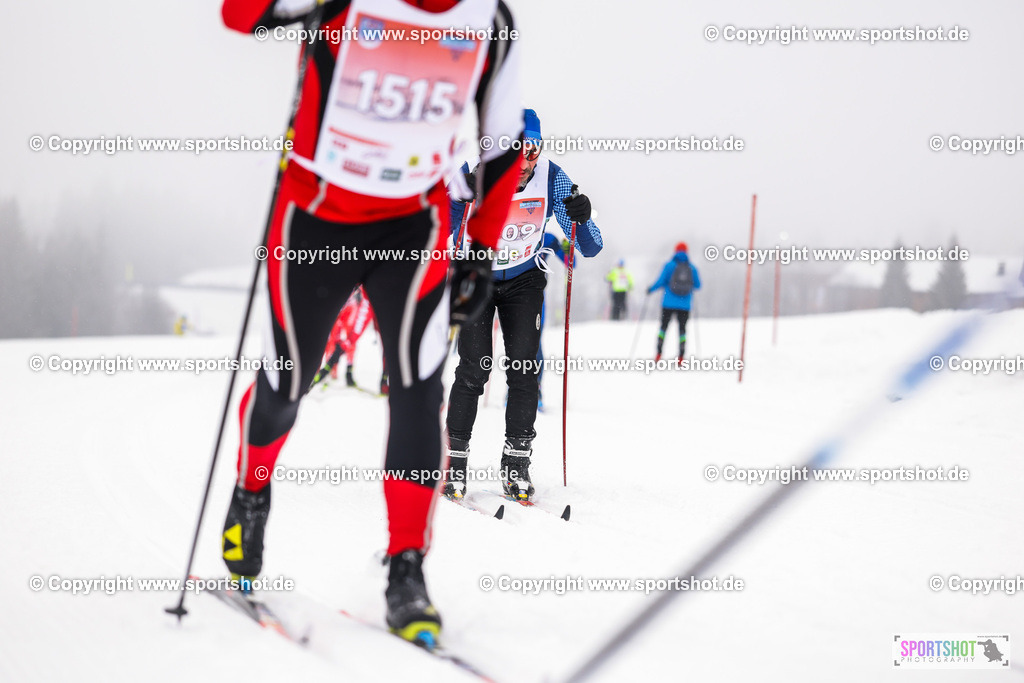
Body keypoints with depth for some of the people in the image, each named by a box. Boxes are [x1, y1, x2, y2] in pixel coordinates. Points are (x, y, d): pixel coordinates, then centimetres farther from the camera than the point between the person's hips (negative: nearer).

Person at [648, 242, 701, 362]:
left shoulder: (669, 265, -4)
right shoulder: (692, 267, 3)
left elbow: (660, 281, -8)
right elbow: (698, 285, 6)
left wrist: (651, 289, 10)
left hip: (669, 303, -1)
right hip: (685, 305, 1)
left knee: (664, 326, 10)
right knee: (682, 328, 9)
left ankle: (659, 354, 1)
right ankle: (681, 356, -3)